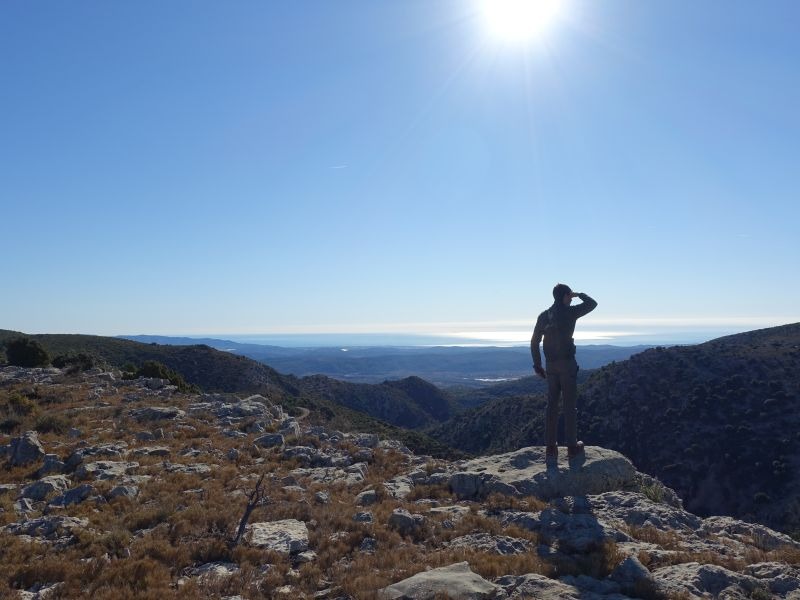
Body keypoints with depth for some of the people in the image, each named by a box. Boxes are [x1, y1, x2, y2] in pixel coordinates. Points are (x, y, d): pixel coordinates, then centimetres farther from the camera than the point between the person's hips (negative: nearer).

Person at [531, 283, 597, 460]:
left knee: (552, 406, 9)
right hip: (567, 364, -5)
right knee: (570, 405, 1)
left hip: (551, 366, 5)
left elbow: (534, 342, 9)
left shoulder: (543, 316, 7)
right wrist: (579, 295, 20)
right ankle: (572, 446, 7)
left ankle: (550, 447, 12)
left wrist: (537, 365, 15)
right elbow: (592, 304, 4)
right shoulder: (569, 312, -8)